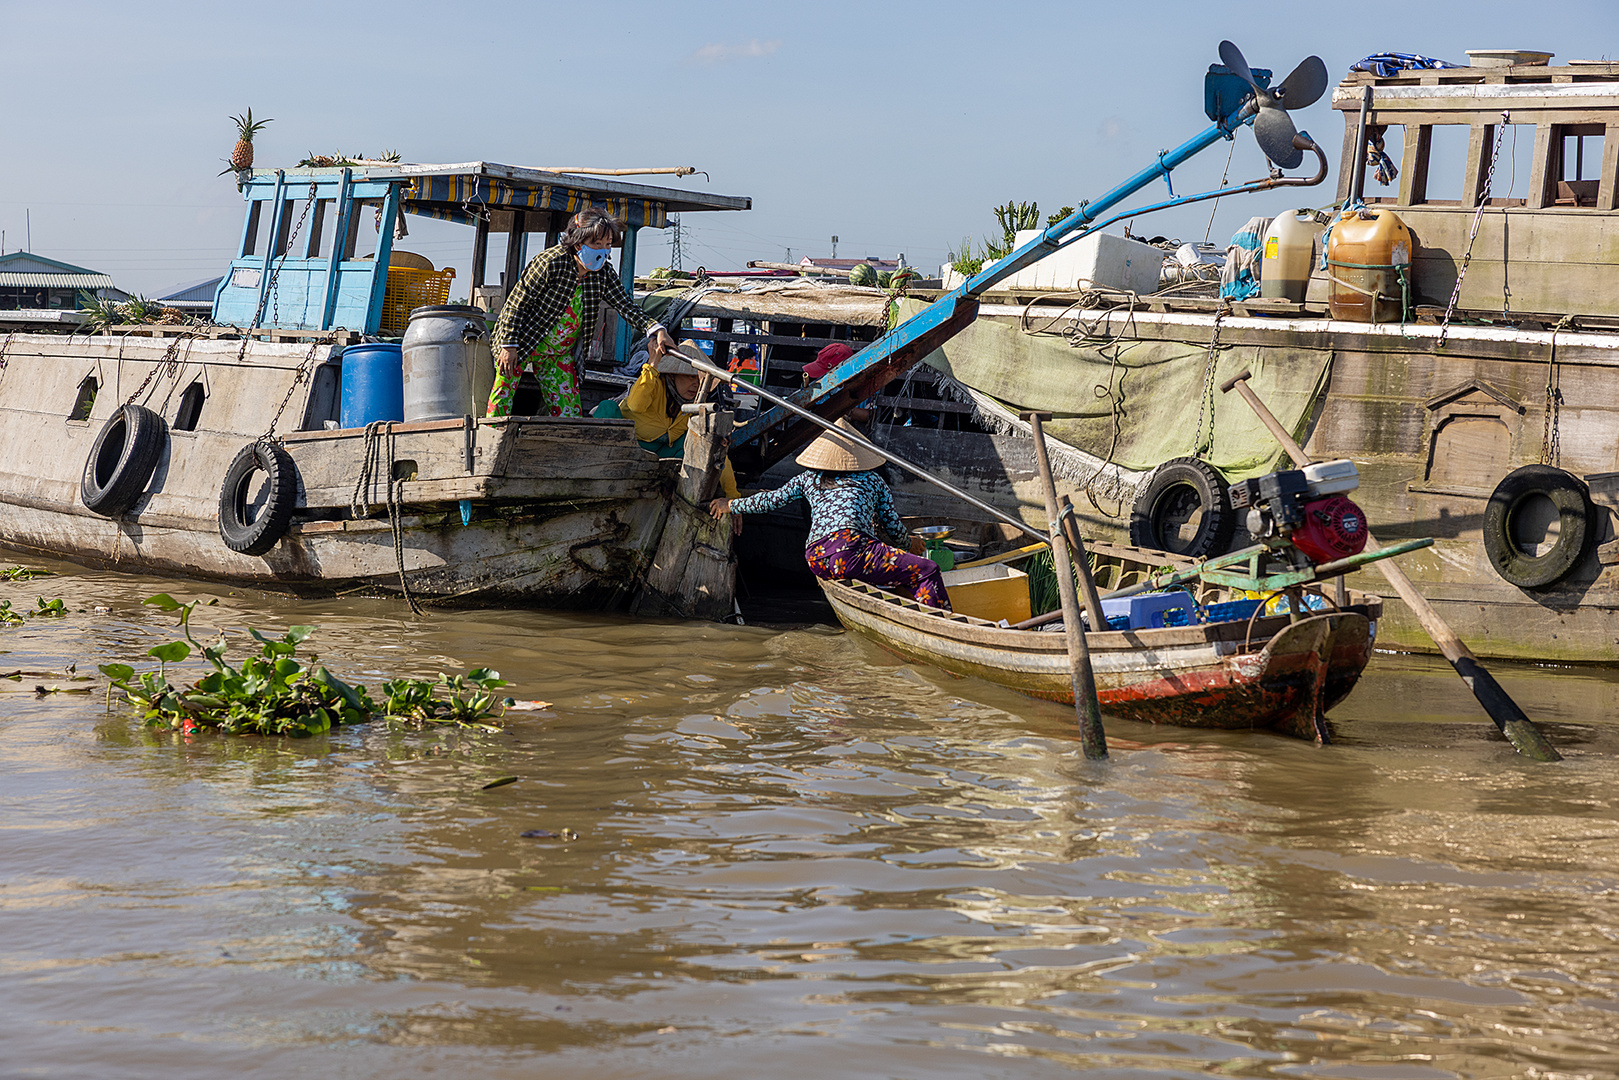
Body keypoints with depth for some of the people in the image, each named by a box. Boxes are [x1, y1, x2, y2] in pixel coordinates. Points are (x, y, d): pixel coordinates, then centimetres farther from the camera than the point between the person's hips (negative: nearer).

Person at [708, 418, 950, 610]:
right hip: (851, 550, -5)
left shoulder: (808, 479, 25)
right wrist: (910, 542, 45)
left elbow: (770, 501, 31)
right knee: (927, 571, -8)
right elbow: (893, 526, 23)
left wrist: (731, 505, 48)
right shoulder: (873, 481, 19)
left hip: (815, 562, 5)